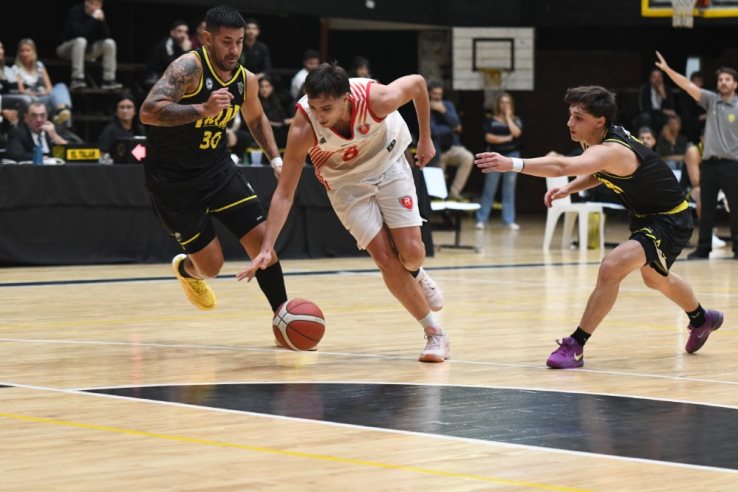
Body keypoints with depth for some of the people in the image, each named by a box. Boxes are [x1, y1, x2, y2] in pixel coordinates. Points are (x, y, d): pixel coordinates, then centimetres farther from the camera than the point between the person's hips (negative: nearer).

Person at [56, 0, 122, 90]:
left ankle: (109, 80, -12)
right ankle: (77, 80, -40)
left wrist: (102, 21, -24)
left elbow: (106, 36, -11)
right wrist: (92, 19, -32)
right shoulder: (76, 11, -20)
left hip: (87, 50, 6)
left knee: (110, 42, -12)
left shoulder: (98, 14, -4)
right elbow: (80, 33, -34)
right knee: (81, 41, -37)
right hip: (67, 48, -6)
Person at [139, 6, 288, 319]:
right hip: (172, 177, -6)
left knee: (261, 239, -7)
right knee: (212, 265, -2)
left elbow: (256, 119, 21)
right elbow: (148, 112, -36)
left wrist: (276, 159, 8)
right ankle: (185, 269, 35)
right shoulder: (189, 67, -23)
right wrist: (203, 109, -46)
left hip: (217, 168, 6)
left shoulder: (246, 80, -1)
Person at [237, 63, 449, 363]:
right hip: (345, 180, 0)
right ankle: (435, 333, 5)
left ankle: (416, 276, 30)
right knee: (386, 260, -11)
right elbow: (284, 193, -28)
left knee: (411, 253, -10)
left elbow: (417, 83, -12)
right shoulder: (303, 128, -34)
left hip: (388, 162, 0)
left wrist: (425, 139, -3)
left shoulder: (377, 99, -35)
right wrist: (266, 250, -36)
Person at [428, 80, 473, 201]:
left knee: (468, 158, -27)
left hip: (451, 147, 2)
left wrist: (443, 111, -24)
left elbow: (456, 123, -13)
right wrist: (453, 128, -11)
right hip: (437, 151, -2)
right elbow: (433, 130, -22)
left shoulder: (448, 105, 2)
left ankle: (454, 191, -20)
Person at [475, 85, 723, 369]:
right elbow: (601, 173, 14)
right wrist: (569, 189, -4)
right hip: (645, 216, 11)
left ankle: (575, 346, -19)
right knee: (655, 279, 32)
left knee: (611, 267, -28)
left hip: (670, 221, -11)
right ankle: (701, 319, 60)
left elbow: (562, 166, -53)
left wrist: (512, 164, -62)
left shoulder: (612, 151, -36)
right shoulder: (601, 138, -8)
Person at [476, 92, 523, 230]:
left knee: (509, 191, 3)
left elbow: (516, 133, -11)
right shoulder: (491, 121, 4)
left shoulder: (515, 120, 8)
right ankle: (481, 219, 4)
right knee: (489, 190, 0)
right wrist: (506, 138, -11)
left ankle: (509, 220, 6)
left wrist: (508, 116, -4)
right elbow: (489, 137, -8)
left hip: (512, 156, 2)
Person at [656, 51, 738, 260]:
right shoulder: (711, 100, 6)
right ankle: (703, 248, 12)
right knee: (706, 209, 6)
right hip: (709, 163, 3)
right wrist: (667, 69, -13)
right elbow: (688, 86, -3)